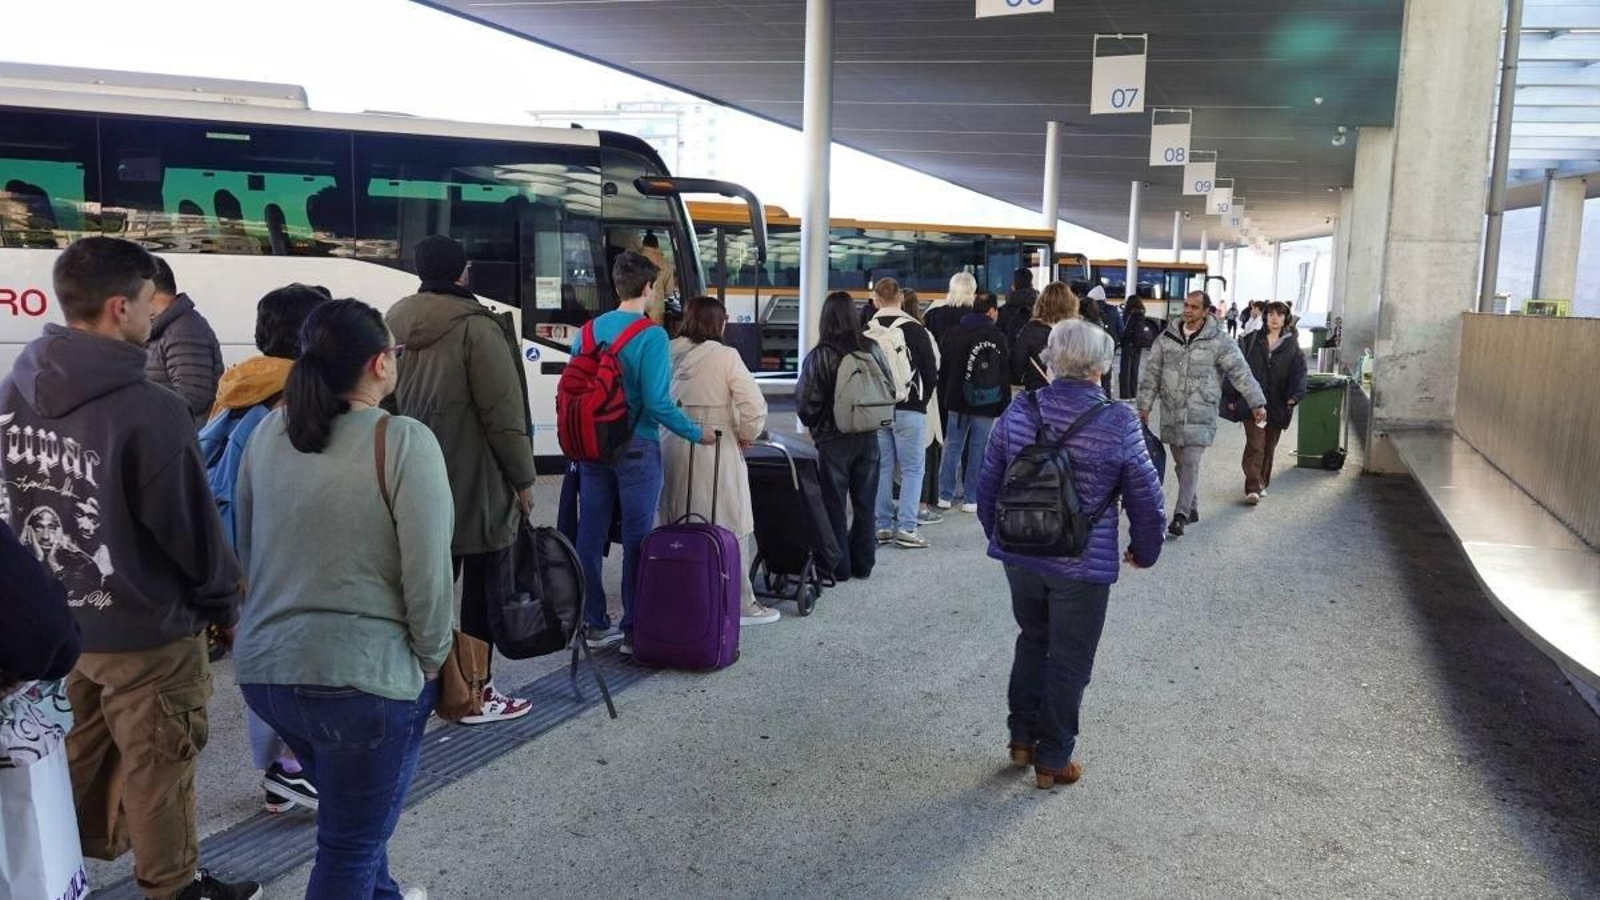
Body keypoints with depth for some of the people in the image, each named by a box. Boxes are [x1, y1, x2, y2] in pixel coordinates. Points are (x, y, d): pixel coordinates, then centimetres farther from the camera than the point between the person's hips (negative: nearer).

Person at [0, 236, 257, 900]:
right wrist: (224, 602, -2)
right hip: (146, 631, -7)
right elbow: (191, 526, -19)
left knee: (80, 754, 26)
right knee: (156, 768, 11)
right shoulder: (150, 410, -26)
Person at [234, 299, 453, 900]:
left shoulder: (268, 434, 5)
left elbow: (246, 550, 15)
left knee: (348, 815, 29)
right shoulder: (403, 441, -15)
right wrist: (431, 662, -3)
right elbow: (429, 573, -17)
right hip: (366, 674, -7)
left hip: (262, 667, 7)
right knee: (350, 845, 10)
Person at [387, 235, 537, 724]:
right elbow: (503, 414, -16)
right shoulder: (476, 327, -14)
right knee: (483, 587, 3)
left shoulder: (395, 326, 8)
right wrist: (523, 478, -7)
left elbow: (390, 407, 14)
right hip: (476, 485, -7)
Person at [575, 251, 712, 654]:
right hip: (636, 450, -6)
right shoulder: (651, 336, -13)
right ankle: (633, 630, 8)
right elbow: (657, 403, -19)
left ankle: (593, 624, 19)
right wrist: (697, 433, -7)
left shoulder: (588, 331, 6)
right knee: (637, 539, 2)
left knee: (590, 536, 10)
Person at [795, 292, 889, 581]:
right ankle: (863, 564, 22)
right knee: (865, 503, 14)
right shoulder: (873, 348, -2)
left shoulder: (819, 356, -13)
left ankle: (839, 567, 10)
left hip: (833, 438, -4)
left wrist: (814, 426, 8)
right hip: (868, 437, 4)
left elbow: (805, 402, -12)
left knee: (835, 504, 7)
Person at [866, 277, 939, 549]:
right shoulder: (915, 329, -7)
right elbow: (931, 370, -3)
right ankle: (906, 527, -3)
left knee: (882, 467, 11)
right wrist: (923, 399, 12)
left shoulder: (866, 332, 0)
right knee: (912, 468, 2)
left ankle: (883, 525, 13)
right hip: (909, 409, -3)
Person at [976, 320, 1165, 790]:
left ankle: (1022, 737, 31)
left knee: (1032, 639, 25)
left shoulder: (1019, 411, -5)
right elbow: (1145, 498, -6)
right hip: (1083, 564, -3)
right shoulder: (1119, 422, -14)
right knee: (1069, 660, 11)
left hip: (1020, 556, 4)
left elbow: (988, 484, 4)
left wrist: (998, 535, 20)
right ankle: (1052, 760, 23)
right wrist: (1145, 552, 11)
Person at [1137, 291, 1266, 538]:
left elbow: (1241, 373, -5)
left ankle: (1181, 515, -11)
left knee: (1190, 463, -12)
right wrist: (1144, 405, 8)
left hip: (1200, 415, -4)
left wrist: (1257, 403, -9)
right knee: (1181, 463, 12)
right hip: (1171, 413, 4)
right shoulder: (1166, 338, 6)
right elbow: (1151, 373, 11)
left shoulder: (1219, 342, -4)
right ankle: (1192, 509, 27)